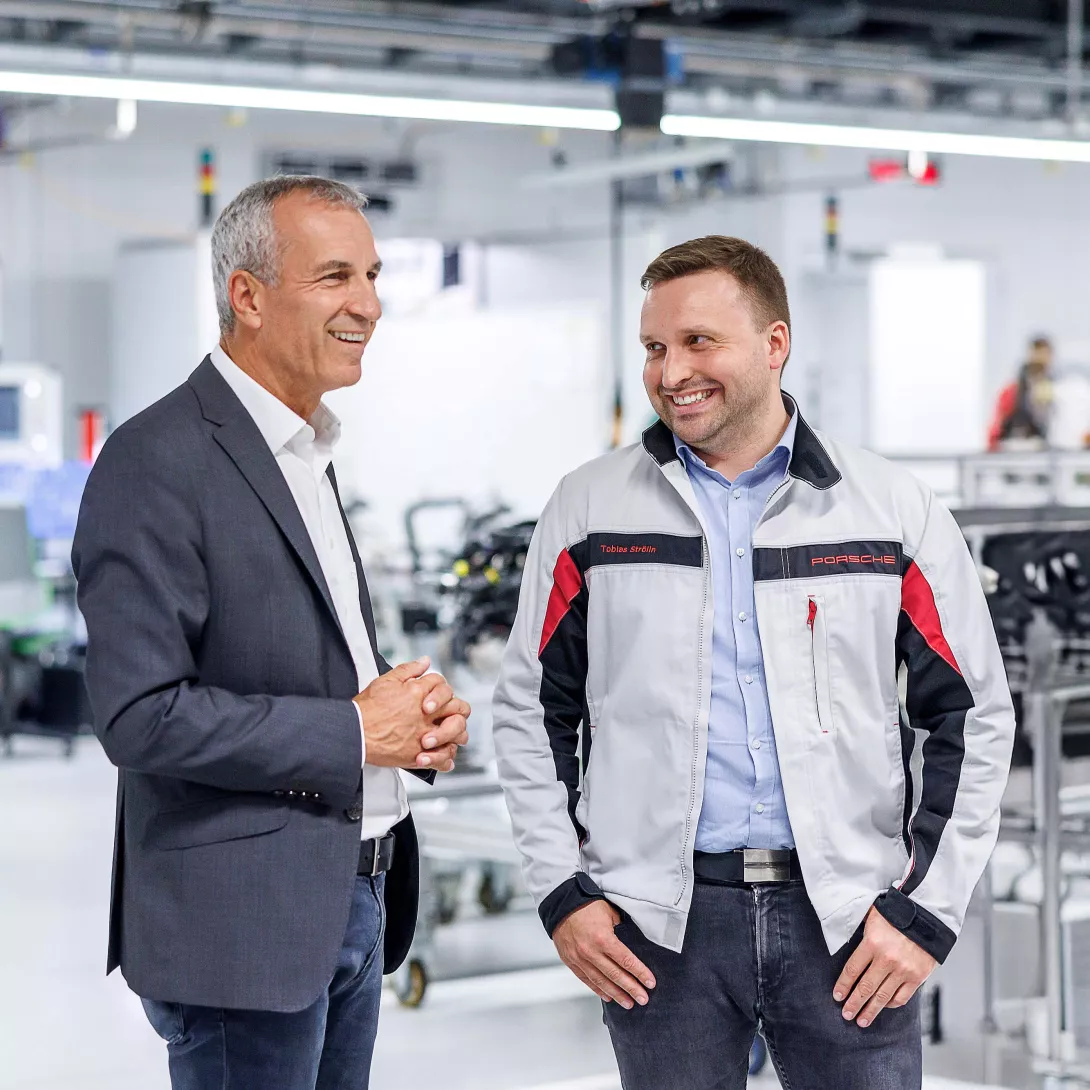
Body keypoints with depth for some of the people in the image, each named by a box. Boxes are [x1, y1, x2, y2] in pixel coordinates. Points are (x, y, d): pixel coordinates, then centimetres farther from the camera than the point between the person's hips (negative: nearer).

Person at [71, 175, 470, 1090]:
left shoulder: (306, 455, 15)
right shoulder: (158, 462, -15)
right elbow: (141, 715, -22)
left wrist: (419, 713, 3)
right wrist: (352, 733, -17)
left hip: (353, 899, 9)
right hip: (244, 920, -9)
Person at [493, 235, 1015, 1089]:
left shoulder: (893, 510, 2)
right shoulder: (590, 508, 5)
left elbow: (975, 717, 4)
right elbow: (532, 707, 10)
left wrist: (927, 909, -2)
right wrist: (561, 890, 2)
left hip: (848, 921, 0)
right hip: (659, 921, 1)